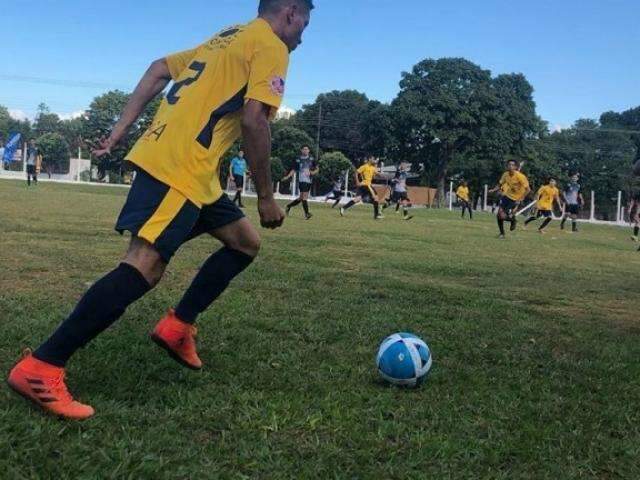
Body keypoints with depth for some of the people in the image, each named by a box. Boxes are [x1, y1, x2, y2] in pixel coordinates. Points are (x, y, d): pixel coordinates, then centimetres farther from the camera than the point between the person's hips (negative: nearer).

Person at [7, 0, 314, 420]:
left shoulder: (225, 39, 26)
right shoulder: (271, 46, -1)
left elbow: (159, 70, 23)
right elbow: (253, 121, -14)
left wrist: (120, 130, 19)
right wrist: (266, 196, -7)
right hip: (178, 168, -10)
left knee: (246, 242, 16)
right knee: (145, 266, -18)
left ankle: (177, 327, 13)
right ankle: (40, 369, -19)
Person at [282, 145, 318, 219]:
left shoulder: (311, 159, 8)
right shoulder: (298, 160, 2)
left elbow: (317, 169, 10)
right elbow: (294, 170, 6)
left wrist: (313, 172, -11)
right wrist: (287, 176, -6)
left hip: (309, 181, 4)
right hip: (302, 180, -4)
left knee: (301, 198, 10)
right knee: (304, 196, -14)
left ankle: (289, 206, 29)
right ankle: (307, 214, -12)